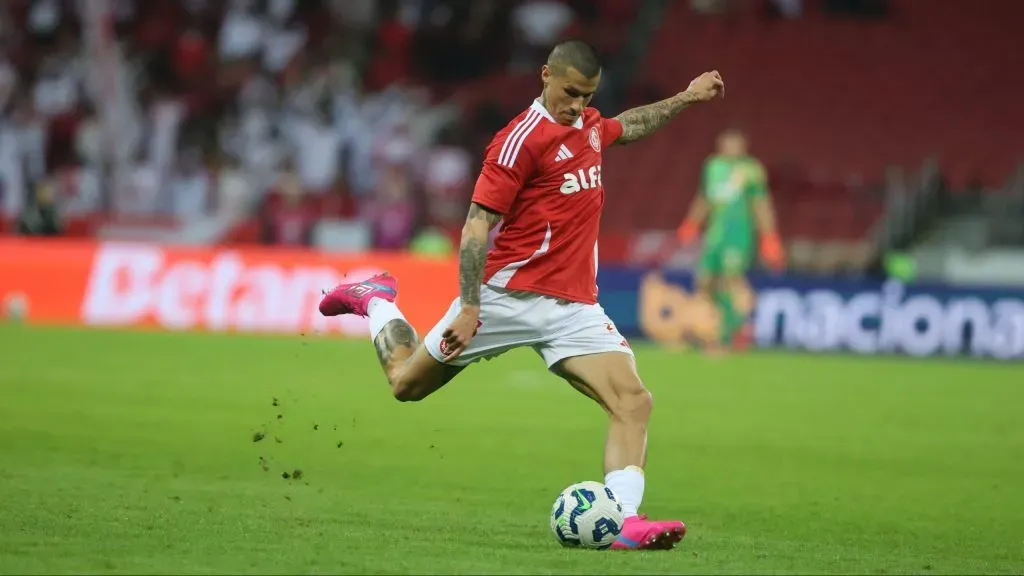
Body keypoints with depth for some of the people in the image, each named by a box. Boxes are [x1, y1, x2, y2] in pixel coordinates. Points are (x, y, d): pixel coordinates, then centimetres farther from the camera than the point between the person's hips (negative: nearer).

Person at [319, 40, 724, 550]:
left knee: (634, 401, -15)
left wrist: (686, 98, 35)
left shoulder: (588, 127, 12)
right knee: (407, 383, 9)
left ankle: (625, 522, -21)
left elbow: (628, 127, 39)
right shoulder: (522, 139, -14)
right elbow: (477, 224, -17)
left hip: (576, 307, 6)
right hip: (511, 294, -6)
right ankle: (376, 301, 39)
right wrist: (469, 307, -23)